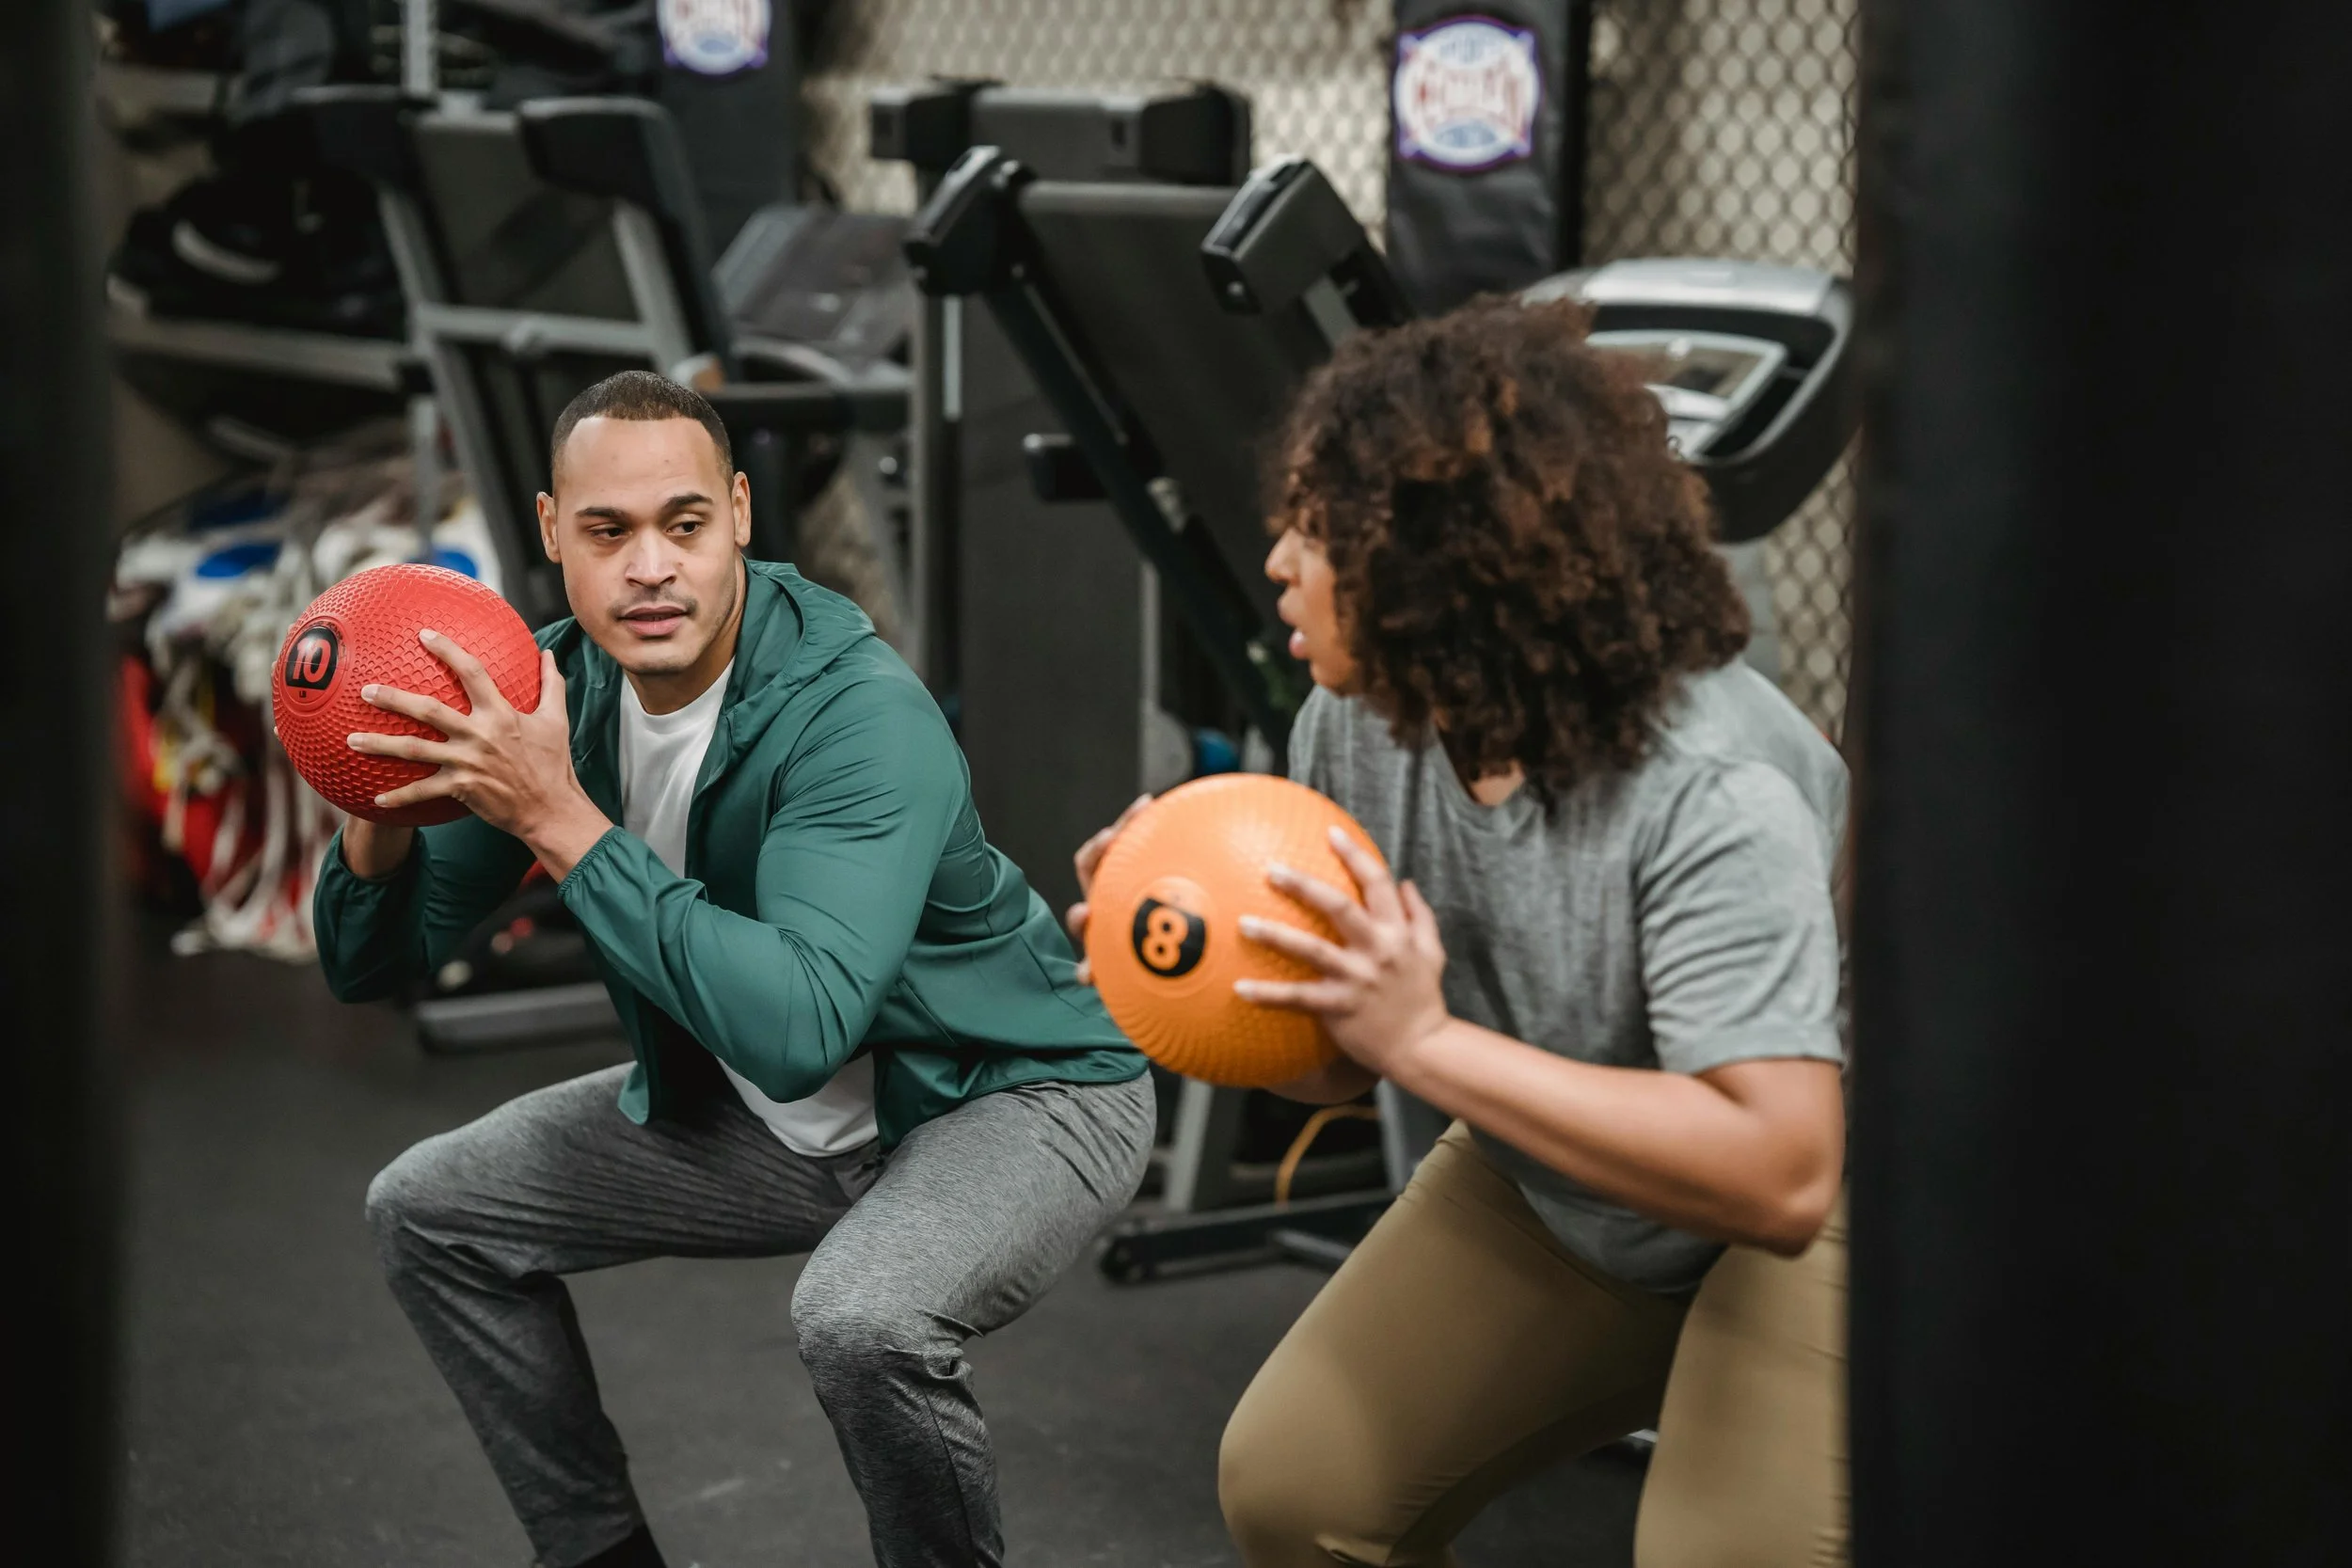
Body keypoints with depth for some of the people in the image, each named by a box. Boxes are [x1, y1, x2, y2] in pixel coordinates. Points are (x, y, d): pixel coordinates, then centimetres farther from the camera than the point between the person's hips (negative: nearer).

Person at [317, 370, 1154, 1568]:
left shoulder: (862, 717, -31)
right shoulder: (555, 690, -10)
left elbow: (795, 1031, -44)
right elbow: (369, 968, -3)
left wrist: (562, 820, -42)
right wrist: (382, 815, -26)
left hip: (1012, 1097, -7)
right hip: (771, 1117, 8)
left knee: (861, 1315, -37)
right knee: (429, 1210, 6)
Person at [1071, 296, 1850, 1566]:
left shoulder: (1712, 792, -34)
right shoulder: (1357, 723, -12)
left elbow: (1778, 1175, -42)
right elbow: (1335, 1061, 1)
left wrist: (1427, 1040, -42)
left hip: (1808, 1201, -6)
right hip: (1552, 1187, 7)